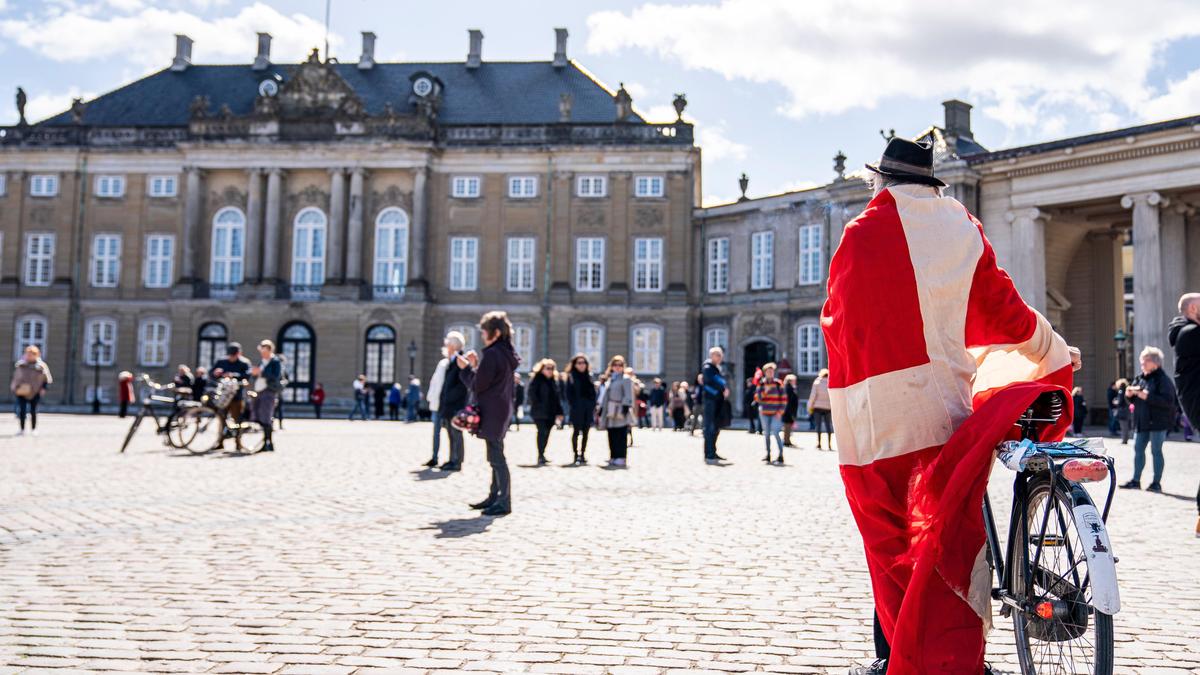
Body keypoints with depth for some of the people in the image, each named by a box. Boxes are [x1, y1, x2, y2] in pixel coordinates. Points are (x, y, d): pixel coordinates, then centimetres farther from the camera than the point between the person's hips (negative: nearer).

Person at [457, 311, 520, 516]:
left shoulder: (492, 354, -17)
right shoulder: (507, 353, 13)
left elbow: (477, 385, -13)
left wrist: (466, 368, 0)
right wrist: (476, 365, 13)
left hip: (491, 413, -10)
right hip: (502, 411, 10)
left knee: (496, 457, -6)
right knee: (496, 456, 15)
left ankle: (504, 502, -3)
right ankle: (494, 497, 23)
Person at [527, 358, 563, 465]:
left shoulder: (554, 380, 15)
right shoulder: (537, 379, -5)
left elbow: (557, 396, 16)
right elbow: (531, 393, -14)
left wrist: (559, 411, 11)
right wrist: (537, 404, -16)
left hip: (551, 413, 6)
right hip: (540, 413, -6)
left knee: (546, 433, 11)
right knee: (542, 432, -12)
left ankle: (541, 455, 23)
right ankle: (540, 456, -11)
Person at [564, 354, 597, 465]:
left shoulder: (589, 376, 12)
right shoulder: (571, 377, 0)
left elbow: (593, 392, 13)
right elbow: (569, 393, -3)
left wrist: (593, 405, 4)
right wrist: (572, 405, -11)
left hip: (588, 409, 4)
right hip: (577, 409, -4)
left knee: (585, 432, 7)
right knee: (576, 432, -2)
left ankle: (583, 455, 14)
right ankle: (576, 456, 1)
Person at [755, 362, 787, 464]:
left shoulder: (778, 383, 1)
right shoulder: (761, 383, 6)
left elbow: (784, 398, 1)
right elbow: (757, 398, 3)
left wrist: (780, 411, -7)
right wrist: (764, 392, -14)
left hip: (775, 413, -3)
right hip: (764, 413, 3)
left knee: (775, 433, -14)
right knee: (766, 434, 7)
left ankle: (781, 456, -12)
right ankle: (768, 455, 16)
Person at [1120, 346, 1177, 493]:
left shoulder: (1163, 379, -10)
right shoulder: (1139, 378, 12)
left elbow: (1168, 401, -21)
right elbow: (1134, 400, 21)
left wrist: (1147, 396, -27)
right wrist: (1129, 394, -1)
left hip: (1158, 422, -7)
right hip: (1141, 421, 7)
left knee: (1156, 451, -1)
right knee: (1138, 449, 8)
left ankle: (1156, 483, 6)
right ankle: (1136, 480, 15)